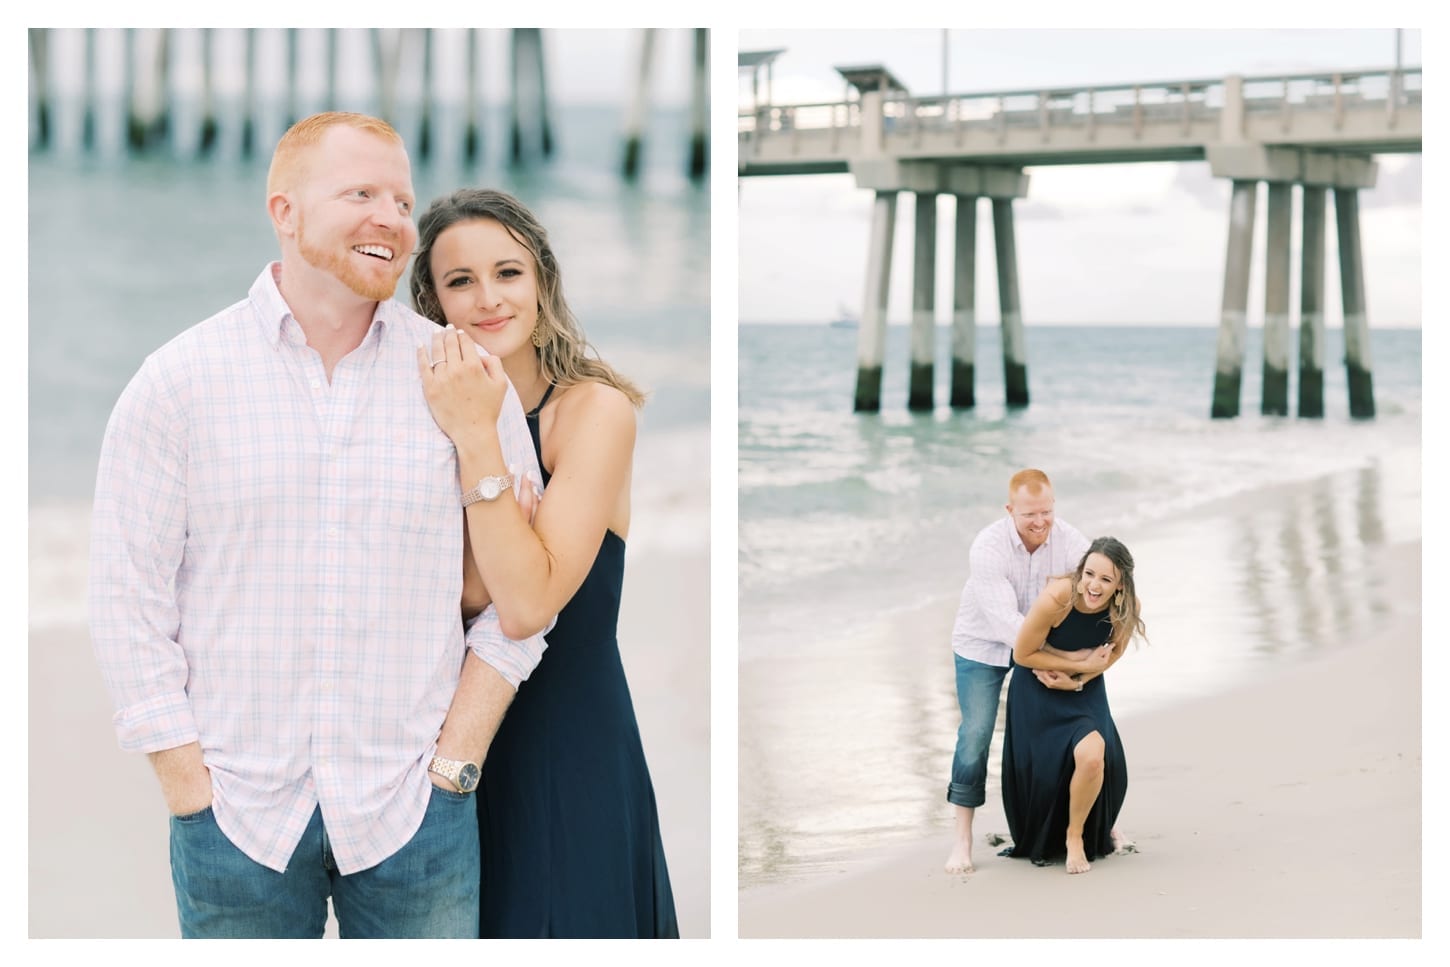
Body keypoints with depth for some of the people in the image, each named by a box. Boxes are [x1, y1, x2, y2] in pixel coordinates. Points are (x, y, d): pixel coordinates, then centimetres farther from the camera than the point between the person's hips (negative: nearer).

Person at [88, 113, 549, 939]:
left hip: (411, 810, 1)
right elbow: (128, 600, 0)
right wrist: (188, 784, -5)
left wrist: (455, 764, -2)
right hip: (236, 809, 0)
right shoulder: (177, 381, 0)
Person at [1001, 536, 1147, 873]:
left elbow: (1114, 651, 1)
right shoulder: (1057, 597, -33)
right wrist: (1080, 661, -21)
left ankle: (1077, 836, 8)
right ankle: (1041, 843, 34)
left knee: (1093, 757, -19)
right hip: (1037, 690, -2)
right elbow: (1022, 655, -19)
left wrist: (1077, 680, -10)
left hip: (1085, 691, 2)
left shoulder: (1128, 608, -21)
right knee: (1041, 770, 2)